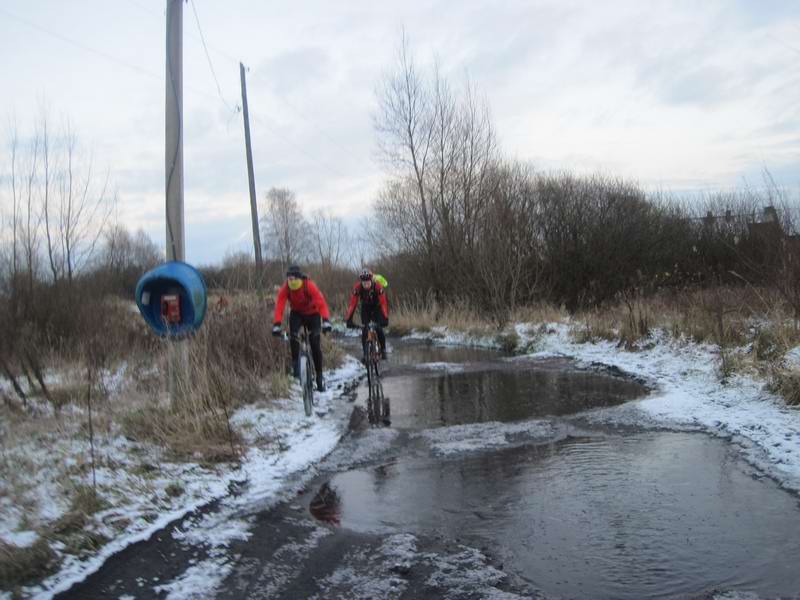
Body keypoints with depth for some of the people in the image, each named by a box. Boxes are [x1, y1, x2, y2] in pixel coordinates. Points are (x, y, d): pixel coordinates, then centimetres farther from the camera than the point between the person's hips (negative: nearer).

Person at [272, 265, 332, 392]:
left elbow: (321, 303, -37)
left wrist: (326, 321, -51)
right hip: (296, 313, 2)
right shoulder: (285, 289, -23)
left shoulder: (310, 286, -31)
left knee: (315, 345, -8)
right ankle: (295, 362, -7)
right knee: (293, 335, -27)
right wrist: (276, 325, -42)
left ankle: (319, 376, 3)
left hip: (312, 314, -2)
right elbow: (279, 306, -29)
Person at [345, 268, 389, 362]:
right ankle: (365, 354, 0)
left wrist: (385, 318, -45)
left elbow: (383, 303, -35)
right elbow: (353, 304, -29)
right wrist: (348, 319, -37)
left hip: (377, 307, -2)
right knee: (364, 331, -11)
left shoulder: (378, 287, -34)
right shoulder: (357, 288, -29)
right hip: (365, 308, 2)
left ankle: (383, 349, 7)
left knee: (379, 329, -16)